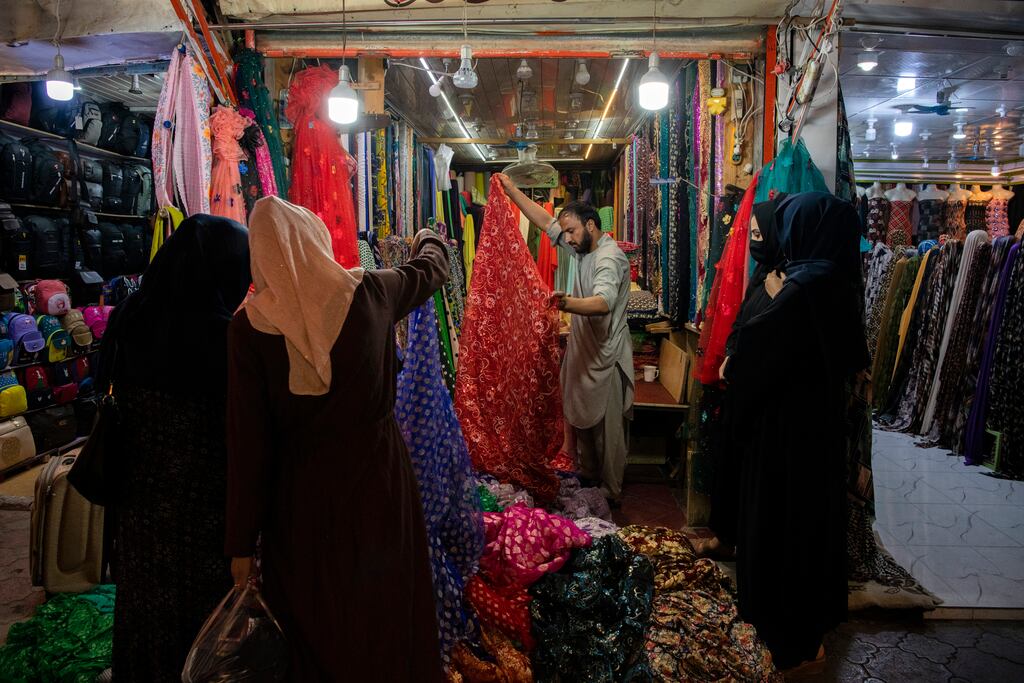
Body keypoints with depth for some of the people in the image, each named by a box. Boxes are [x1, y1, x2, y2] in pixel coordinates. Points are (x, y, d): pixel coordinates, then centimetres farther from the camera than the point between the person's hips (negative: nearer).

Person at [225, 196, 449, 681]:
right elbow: (431, 269, 14)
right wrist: (428, 238, 38)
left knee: (313, 628, 19)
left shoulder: (250, 325, -12)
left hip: (304, 496, -1)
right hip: (380, 482, 1)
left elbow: (248, 440, -12)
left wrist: (242, 541, -3)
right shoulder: (372, 293, -8)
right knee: (385, 618, 21)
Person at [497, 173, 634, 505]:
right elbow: (544, 219, 14)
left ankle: (612, 492, 14)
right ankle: (588, 476, 35)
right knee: (581, 418, 19)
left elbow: (603, 302, -40)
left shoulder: (610, 257, -22)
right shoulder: (585, 249, 7)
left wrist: (567, 303, -59)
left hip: (606, 357, -10)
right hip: (584, 351, 10)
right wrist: (511, 190, 10)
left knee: (608, 428, 1)